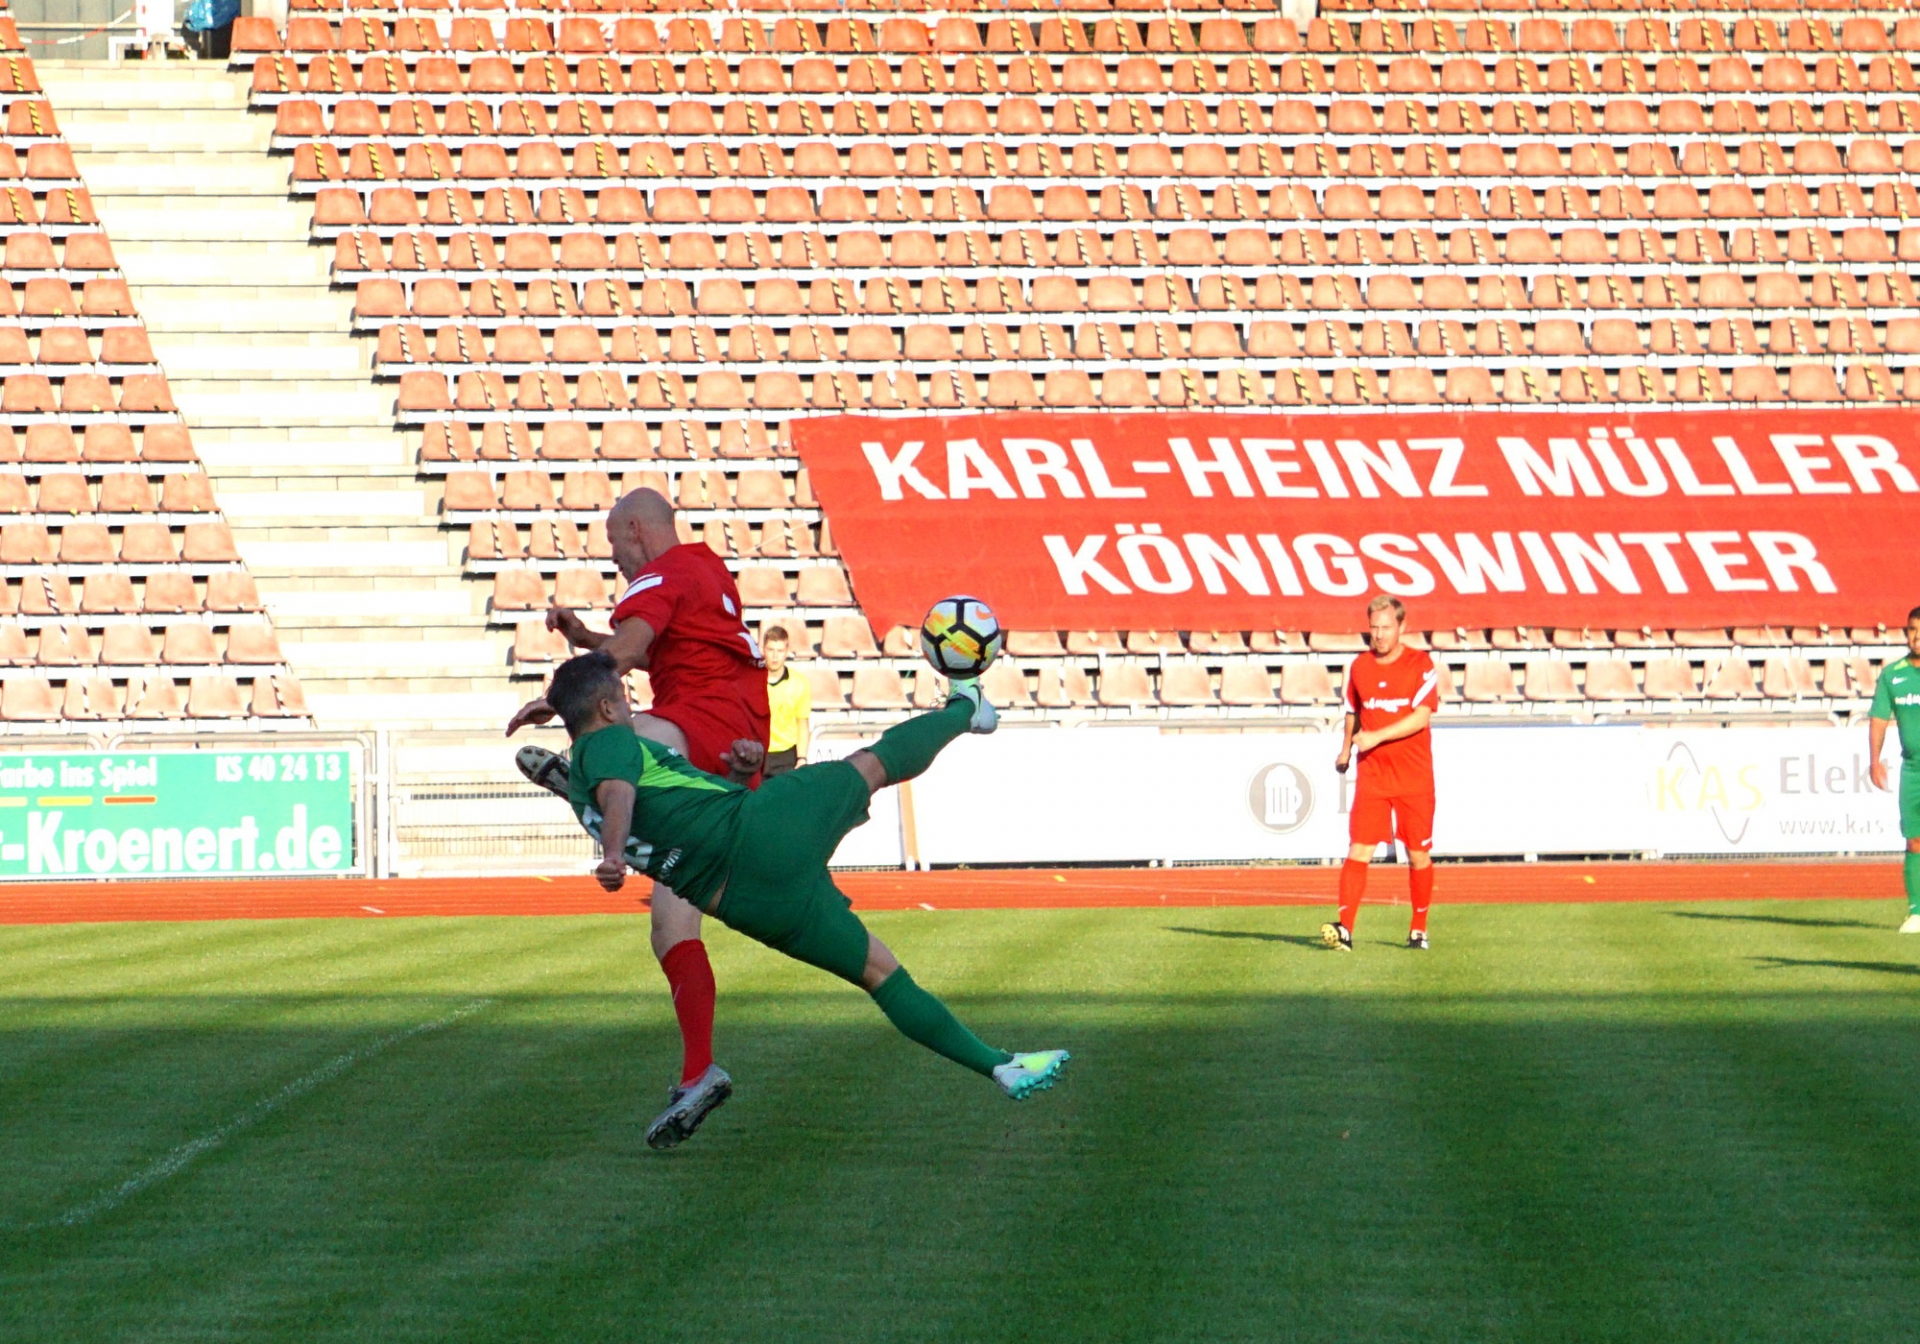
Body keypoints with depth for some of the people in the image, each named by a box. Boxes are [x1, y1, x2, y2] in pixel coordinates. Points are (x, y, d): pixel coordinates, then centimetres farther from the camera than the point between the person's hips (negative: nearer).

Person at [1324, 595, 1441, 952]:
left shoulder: (1421, 665, -6)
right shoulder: (1360, 667, 8)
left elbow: (1421, 717, -16)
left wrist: (1377, 736, -22)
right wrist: (1347, 748, 13)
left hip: (1414, 777, -2)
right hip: (1371, 775, 3)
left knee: (1419, 854, 5)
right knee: (1358, 850, -9)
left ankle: (1419, 929, 19)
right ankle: (1344, 928, -18)